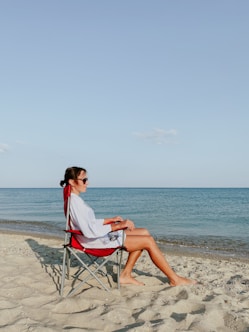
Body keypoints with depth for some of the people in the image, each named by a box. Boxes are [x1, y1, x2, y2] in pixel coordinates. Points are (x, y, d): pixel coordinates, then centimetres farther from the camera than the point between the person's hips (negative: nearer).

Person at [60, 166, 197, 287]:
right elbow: (89, 231, -30)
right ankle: (175, 279, 7)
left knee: (144, 233, 11)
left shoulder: (75, 199, 9)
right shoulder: (74, 202, -22)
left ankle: (125, 275, 13)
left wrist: (111, 220, 6)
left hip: (99, 236, 10)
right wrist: (117, 226, -24)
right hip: (96, 242, -10)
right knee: (149, 241, -8)